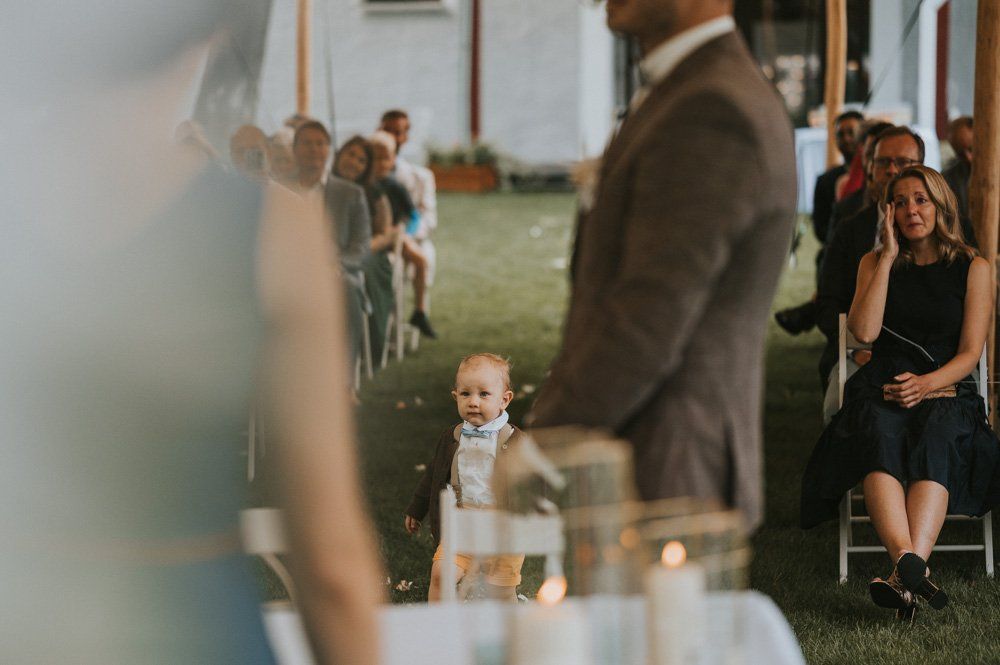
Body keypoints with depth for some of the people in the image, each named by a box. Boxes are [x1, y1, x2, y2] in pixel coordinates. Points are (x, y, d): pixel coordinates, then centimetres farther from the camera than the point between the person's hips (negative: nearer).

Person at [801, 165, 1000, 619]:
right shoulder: (874, 263, 17)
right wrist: (888, 258, 1)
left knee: (936, 442, -37)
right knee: (880, 438, -36)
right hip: (882, 389, 1)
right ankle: (911, 566, -59)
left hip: (946, 391, -1)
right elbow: (864, 331, 0)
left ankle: (906, 573, -58)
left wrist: (927, 383, -17)